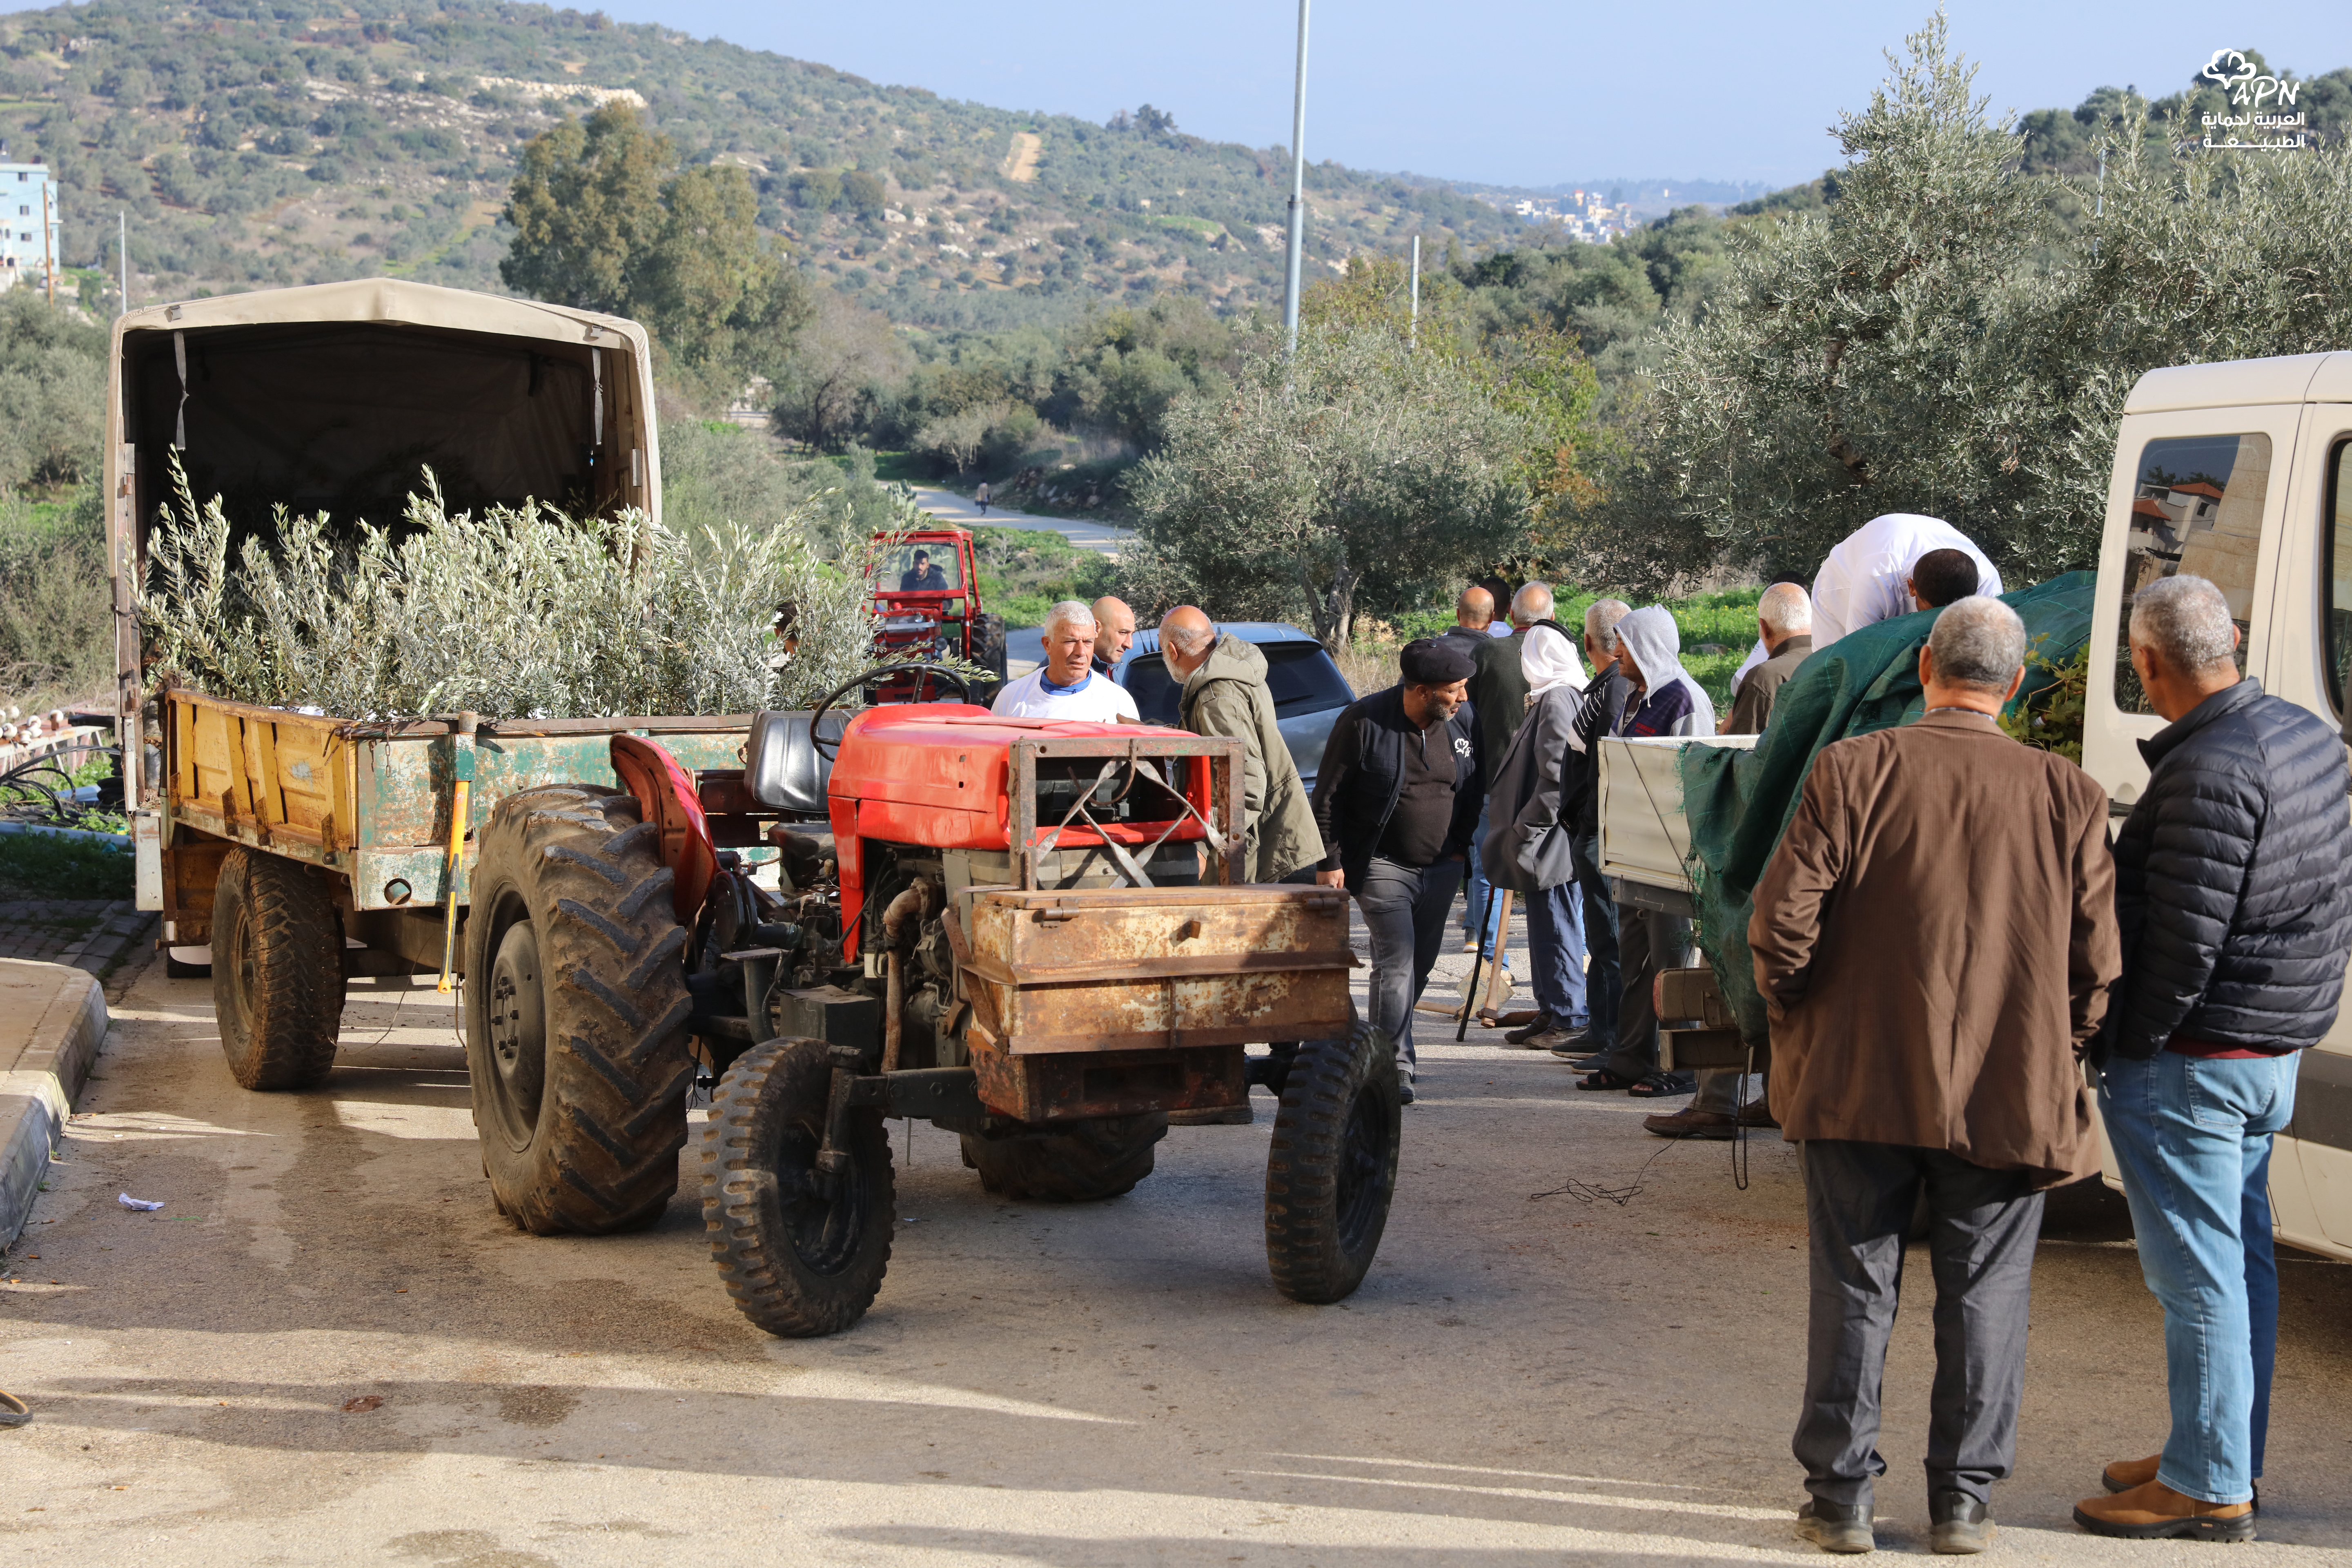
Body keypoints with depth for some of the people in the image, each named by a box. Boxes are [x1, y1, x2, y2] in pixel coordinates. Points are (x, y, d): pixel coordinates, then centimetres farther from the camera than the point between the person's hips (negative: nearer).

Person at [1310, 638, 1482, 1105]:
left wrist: (1465, 845, 12)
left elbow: (1474, 787, 16)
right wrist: (1330, 861, -10)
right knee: (1396, 961, -14)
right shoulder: (1364, 721, -14)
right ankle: (1394, 1066, -13)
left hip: (1442, 868, 5)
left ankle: (1387, 1044, 30)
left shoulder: (1462, 722, 0)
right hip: (1383, 866, -5)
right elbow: (1328, 797, -8)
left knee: (1422, 962, 12)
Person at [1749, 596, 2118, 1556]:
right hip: (2009, 1099, 1)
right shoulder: (2067, 796, -3)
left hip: (1859, 1083, -1)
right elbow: (2095, 963, -1)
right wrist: (2052, 1055, 14)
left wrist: (1798, 1023, 7)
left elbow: (1782, 923, -10)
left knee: (1853, 1293, 10)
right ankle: (1964, 1502, 17)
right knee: (1984, 1297, 11)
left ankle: (1841, 1497, 15)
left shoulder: (1850, 772, -8)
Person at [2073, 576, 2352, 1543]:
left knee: (2197, 1272, -2)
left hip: (2192, 1057, -10)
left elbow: (2184, 938, -23)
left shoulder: (2207, 772, -22)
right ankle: (2233, 1457, 29)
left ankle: (2208, 1489, 6)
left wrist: (2127, 1047, -13)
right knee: (2242, 1257, 17)